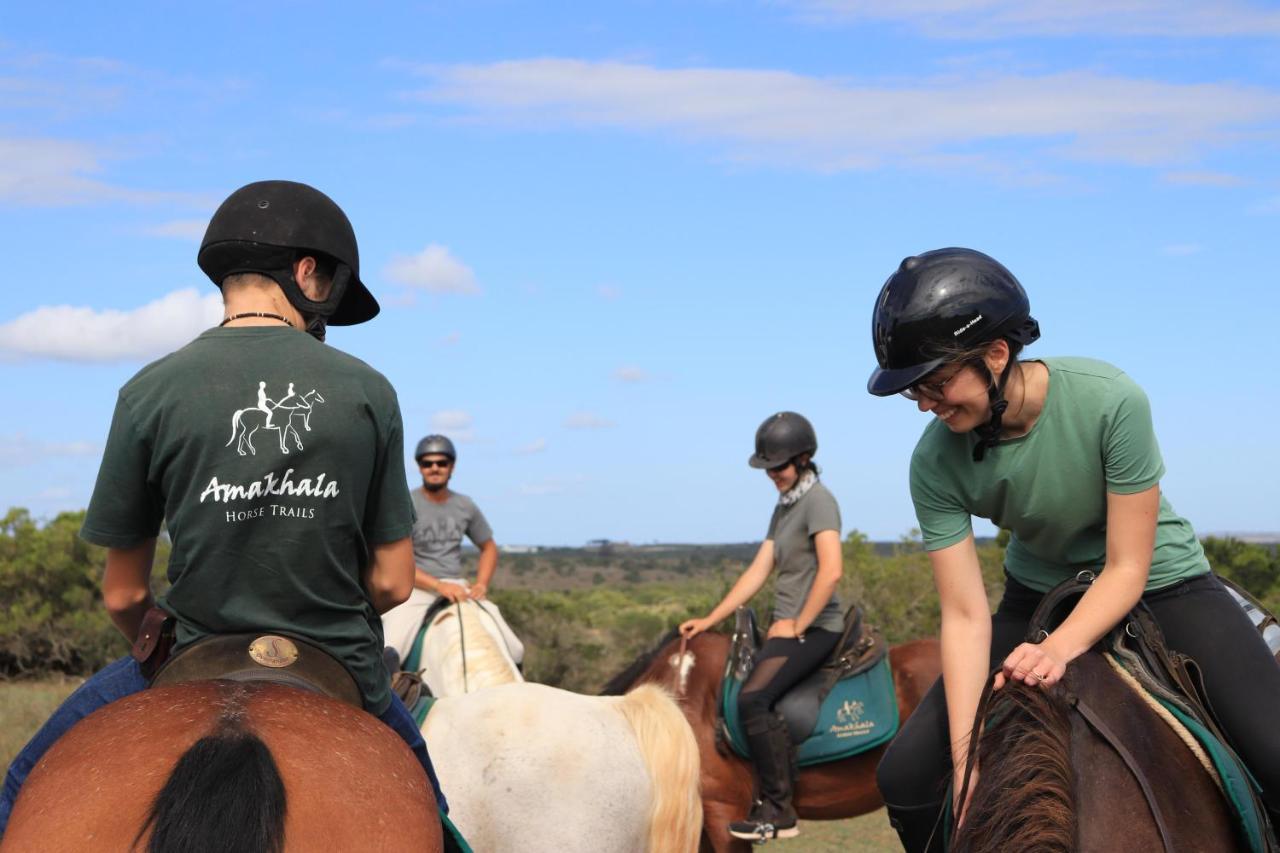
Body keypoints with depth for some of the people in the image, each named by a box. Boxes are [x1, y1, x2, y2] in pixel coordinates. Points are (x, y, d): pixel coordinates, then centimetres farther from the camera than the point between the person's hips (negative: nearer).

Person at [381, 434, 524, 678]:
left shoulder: (465, 507, 11)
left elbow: (489, 548, 23)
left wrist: (481, 584, 4)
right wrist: (438, 585, -21)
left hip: (457, 587, 4)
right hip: (416, 589, -4)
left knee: (514, 651, -8)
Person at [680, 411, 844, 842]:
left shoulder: (818, 501, -11)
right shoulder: (784, 507, 16)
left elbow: (831, 571, -22)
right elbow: (758, 571, 15)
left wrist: (797, 626, -16)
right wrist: (709, 620, 10)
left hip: (814, 628, -10)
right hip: (787, 627, 10)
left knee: (754, 698, -25)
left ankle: (779, 811, -18)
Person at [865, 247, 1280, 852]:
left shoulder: (1109, 400, -28)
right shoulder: (935, 462, -20)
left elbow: (1127, 569, -22)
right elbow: (966, 616, -21)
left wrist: (1061, 647, -39)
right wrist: (965, 759, -31)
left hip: (1158, 583, -2)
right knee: (906, 779, -9)